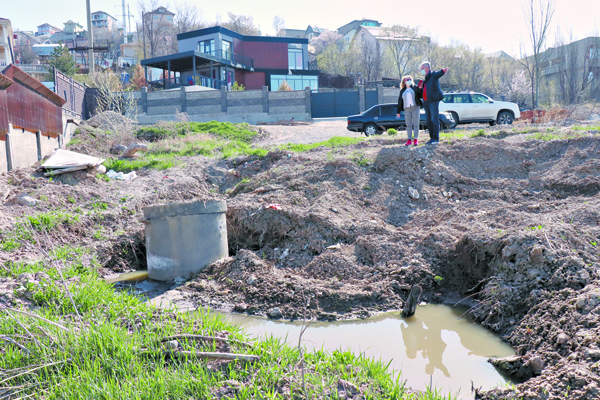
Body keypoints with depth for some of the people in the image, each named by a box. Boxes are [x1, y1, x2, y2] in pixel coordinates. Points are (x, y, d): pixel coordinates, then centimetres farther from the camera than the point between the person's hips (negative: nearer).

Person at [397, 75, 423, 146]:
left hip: (415, 108, -2)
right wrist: (398, 112, 11)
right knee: (408, 125, 1)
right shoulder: (402, 91, 16)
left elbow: (422, 95, 6)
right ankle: (409, 140, 4)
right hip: (407, 109, 2)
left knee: (416, 124, -3)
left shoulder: (415, 88, 12)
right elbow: (400, 101, 15)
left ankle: (416, 140, 0)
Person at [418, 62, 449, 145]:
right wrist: (421, 86, 10)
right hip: (426, 102, 9)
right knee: (429, 121, 9)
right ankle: (432, 138, 13)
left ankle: (436, 138, -9)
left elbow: (440, 73, -23)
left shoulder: (434, 75, 0)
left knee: (434, 119, -10)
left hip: (433, 100, -9)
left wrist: (443, 71, -46)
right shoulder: (425, 79, 23)